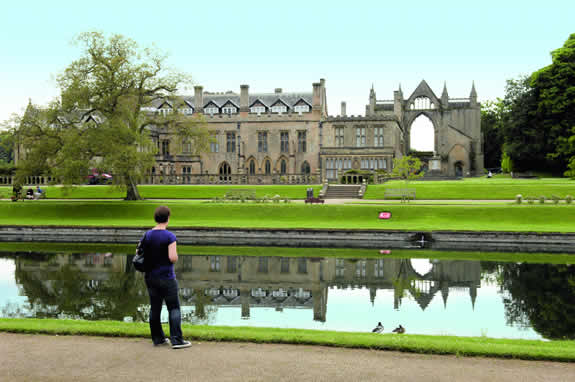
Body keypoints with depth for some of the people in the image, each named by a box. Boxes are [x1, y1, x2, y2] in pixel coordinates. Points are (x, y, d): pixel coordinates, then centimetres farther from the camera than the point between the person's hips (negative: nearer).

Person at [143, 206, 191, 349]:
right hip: (166, 278, -6)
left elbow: (142, 255, 8)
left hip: (150, 277, 6)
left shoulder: (147, 235, 3)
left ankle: (157, 338, 21)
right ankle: (176, 340, 0)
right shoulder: (170, 237, -15)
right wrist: (175, 254, 0)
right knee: (174, 308, 1)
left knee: (155, 308, 12)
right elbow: (173, 258, -21)